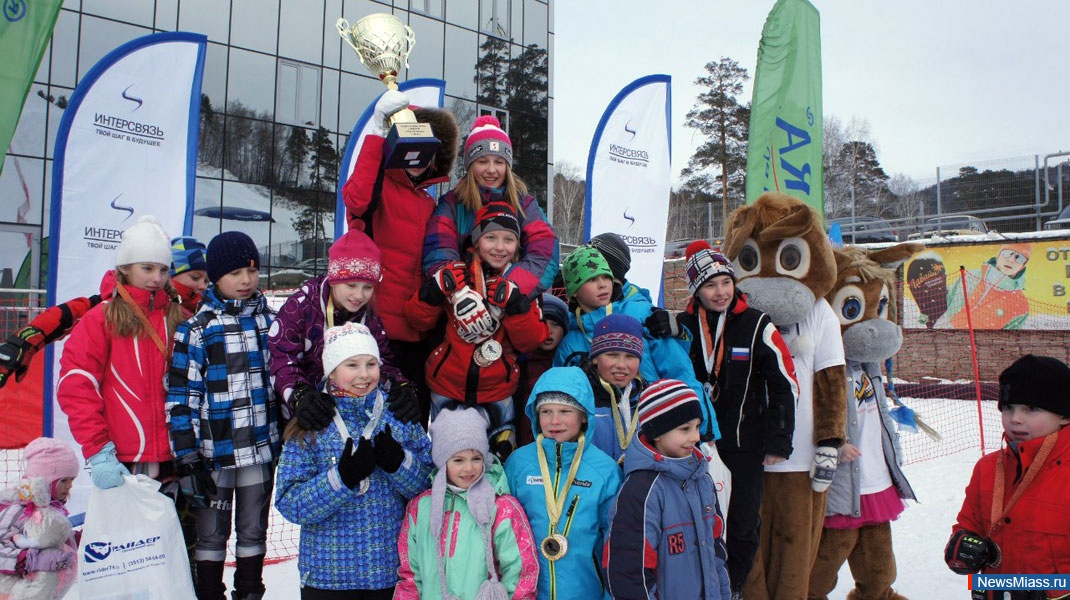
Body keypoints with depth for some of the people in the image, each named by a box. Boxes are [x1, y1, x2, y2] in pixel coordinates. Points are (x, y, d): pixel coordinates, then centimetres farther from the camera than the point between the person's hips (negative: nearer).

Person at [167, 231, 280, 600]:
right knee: (212, 534, 11)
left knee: (253, 531, 15)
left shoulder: (270, 321, 5)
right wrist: (187, 459, -12)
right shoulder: (197, 328, -6)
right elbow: (180, 396, -8)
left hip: (262, 448, 3)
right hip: (215, 452, -3)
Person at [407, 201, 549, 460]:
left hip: (497, 390, 0)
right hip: (448, 384, 0)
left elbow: (530, 341, -10)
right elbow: (419, 320, -3)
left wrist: (515, 304, -26)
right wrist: (435, 290, -22)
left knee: (501, 453, 12)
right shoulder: (456, 276, -7)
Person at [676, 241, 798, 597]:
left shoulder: (757, 326, -8)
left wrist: (778, 442, -4)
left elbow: (785, 385, -4)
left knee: (744, 522, 7)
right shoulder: (684, 326, -1)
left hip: (745, 438, -2)